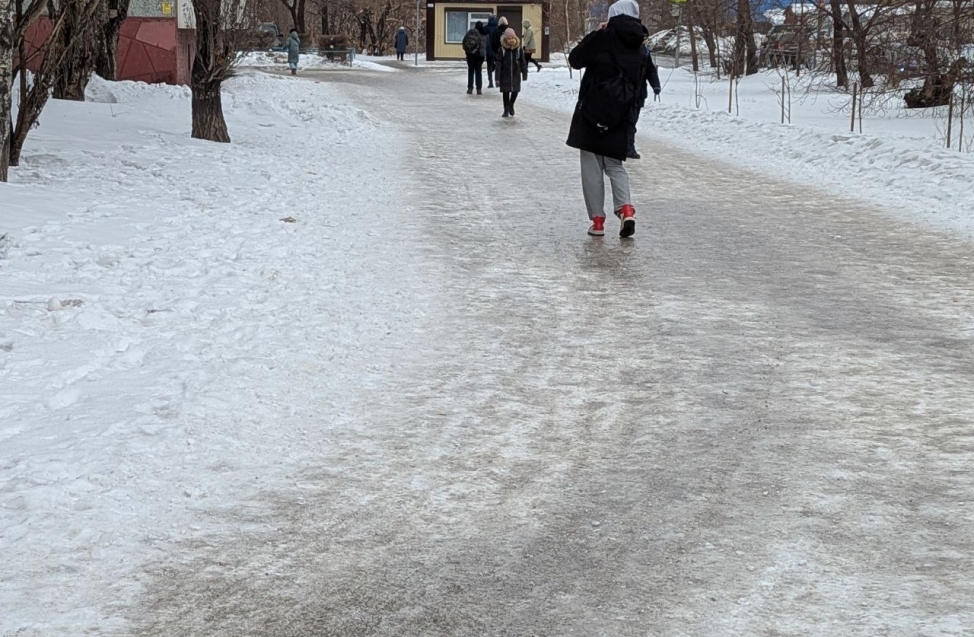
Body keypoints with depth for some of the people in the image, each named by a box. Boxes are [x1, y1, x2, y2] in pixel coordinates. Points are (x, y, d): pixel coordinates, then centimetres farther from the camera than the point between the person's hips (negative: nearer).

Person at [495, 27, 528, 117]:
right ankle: (506, 110, 18)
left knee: (515, 90, 2)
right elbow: (499, 64, -7)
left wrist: (525, 74, 4)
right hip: (505, 75, -2)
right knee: (506, 92, 5)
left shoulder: (518, 49, -2)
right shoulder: (502, 49, -8)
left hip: (516, 74, 2)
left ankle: (511, 105, 31)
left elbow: (523, 62, 4)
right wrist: (498, 77, -10)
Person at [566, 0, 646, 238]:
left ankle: (598, 220, 1)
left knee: (592, 166, 3)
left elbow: (575, 59, 0)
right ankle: (626, 208, -10)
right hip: (620, 116, 5)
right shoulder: (637, 48, 9)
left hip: (593, 112, -5)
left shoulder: (603, 38, -9)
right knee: (615, 164, 14)